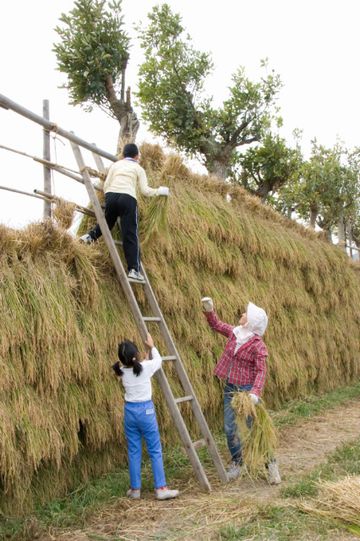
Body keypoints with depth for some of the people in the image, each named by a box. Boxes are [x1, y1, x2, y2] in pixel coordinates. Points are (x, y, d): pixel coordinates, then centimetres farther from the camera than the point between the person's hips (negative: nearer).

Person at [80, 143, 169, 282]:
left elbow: (106, 185, 15)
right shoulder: (138, 168, 16)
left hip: (111, 195, 3)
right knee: (130, 235, -4)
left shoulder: (115, 165, 23)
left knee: (107, 222, 30)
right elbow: (145, 190, 8)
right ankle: (134, 269, -7)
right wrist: (159, 191, 24)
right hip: (128, 198, -3)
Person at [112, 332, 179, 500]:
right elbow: (159, 360, 6)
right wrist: (152, 346, 20)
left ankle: (135, 489, 17)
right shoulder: (145, 367, -15)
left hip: (129, 410, 4)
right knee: (155, 450, 5)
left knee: (133, 451, 11)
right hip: (146, 410, -4)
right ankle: (161, 488, 6)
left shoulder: (122, 371, -4)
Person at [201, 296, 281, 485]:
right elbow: (216, 324, 18)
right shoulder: (234, 332, 2)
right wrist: (209, 310, 2)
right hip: (230, 388, 6)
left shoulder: (257, 345, -16)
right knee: (230, 429, 10)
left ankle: (271, 464, 15)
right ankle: (236, 464, 27)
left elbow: (261, 371, -20)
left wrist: (255, 392, -33)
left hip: (247, 390, -6)